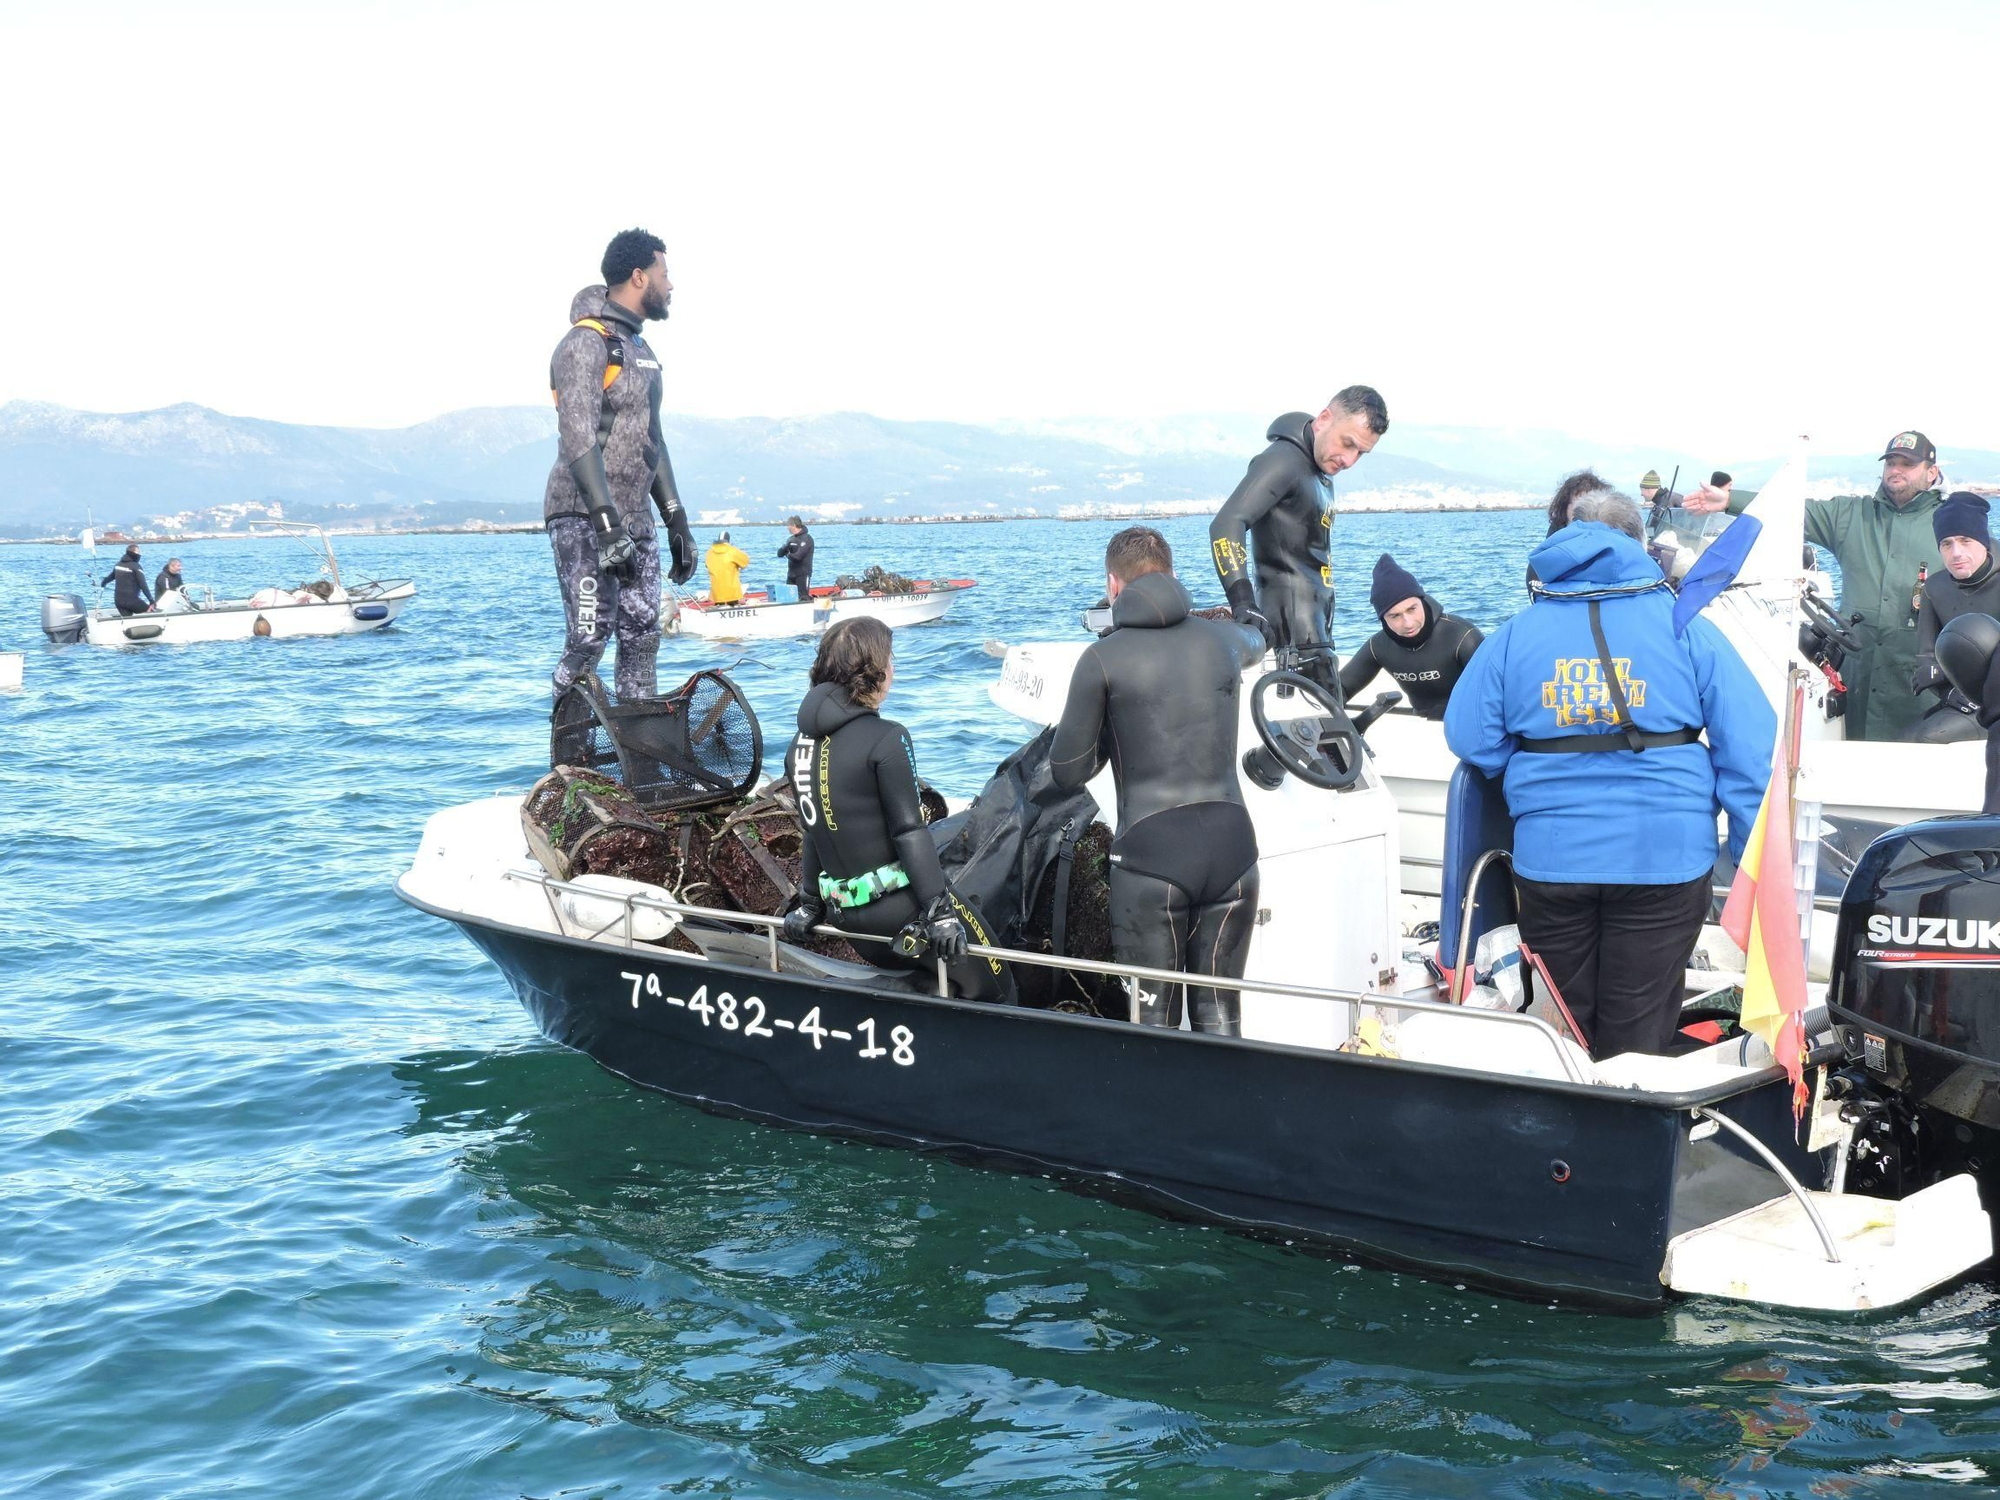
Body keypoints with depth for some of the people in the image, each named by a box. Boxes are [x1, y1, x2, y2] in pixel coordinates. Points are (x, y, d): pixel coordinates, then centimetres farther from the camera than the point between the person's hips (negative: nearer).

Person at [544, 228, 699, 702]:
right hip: (584, 519, -9)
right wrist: (608, 526, -26)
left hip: (635, 519, 9)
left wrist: (676, 521, 20)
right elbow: (578, 440, -19)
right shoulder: (584, 343, -10)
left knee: (642, 639, 4)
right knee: (589, 638, -12)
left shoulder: (641, 349, 18)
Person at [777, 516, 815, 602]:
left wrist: (788, 555, -1)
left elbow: (798, 556, -21)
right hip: (791, 574, 8)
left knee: (803, 598, -8)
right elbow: (780, 553, 10)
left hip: (803, 574, -8)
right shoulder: (791, 539, 14)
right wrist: (785, 547, -11)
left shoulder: (806, 538, -11)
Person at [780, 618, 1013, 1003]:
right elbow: (910, 832, -16)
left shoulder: (800, 743, 5)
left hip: (843, 912, 8)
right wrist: (940, 911, -14)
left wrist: (809, 903, 20)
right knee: (993, 991, 6)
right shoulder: (885, 739, -15)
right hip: (902, 905, -7)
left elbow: (817, 827, 13)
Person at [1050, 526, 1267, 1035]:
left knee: (1151, 1017, 5)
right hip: (1231, 846, 4)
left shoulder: (1103, 658, -4)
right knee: (1220, 1013, 12)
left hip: (1150, 852, -3)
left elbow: (1067, 773, 1)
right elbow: (1256, 642, 36)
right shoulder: (1222, 639, 8)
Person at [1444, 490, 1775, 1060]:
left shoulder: (1516, 633, 3)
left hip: (1549, 858, 1)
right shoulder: (1686, 628, 0)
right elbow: (1748, 745, -4)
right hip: (1664, 858, -1)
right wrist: (1754, 862, 0)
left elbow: (1470, 739, 2)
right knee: (1638, 1042, 7)